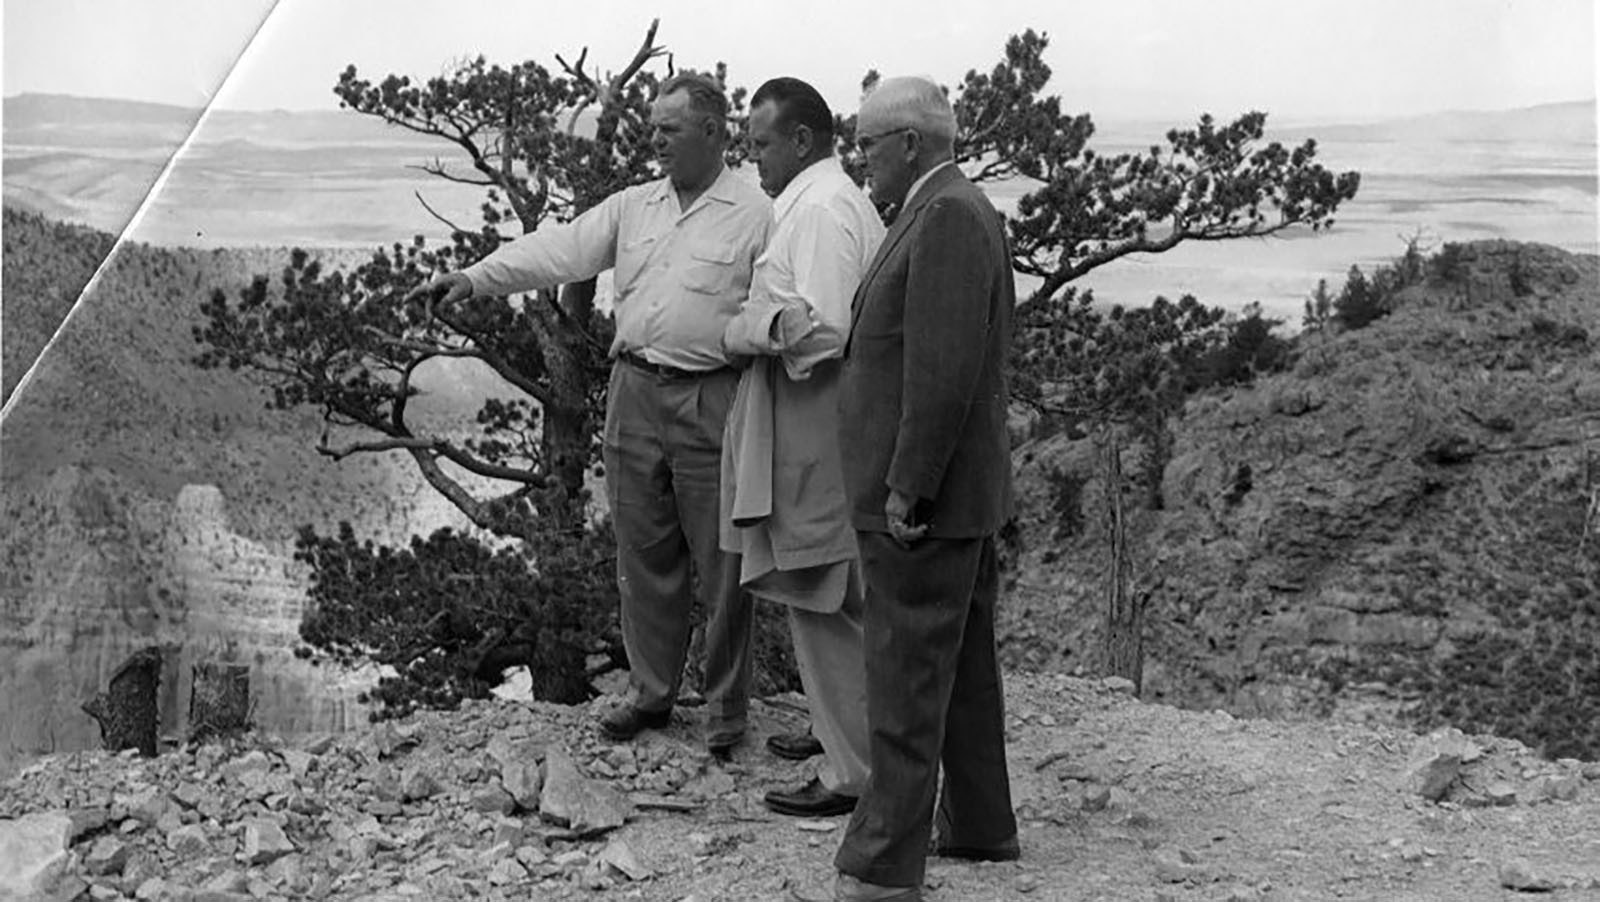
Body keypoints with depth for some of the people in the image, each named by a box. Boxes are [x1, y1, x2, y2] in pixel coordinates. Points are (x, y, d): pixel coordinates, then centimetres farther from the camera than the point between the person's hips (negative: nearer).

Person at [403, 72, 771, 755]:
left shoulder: (757, 216, -3)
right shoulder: (633, 207, 12)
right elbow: (559, 251, 4)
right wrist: (474, 279, -7)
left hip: (711, 399, -5)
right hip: (634, 392, 5)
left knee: (719, 562, 2)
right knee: (643, 554, 12)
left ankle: (726, 707, 15)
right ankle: (650, 691, 25)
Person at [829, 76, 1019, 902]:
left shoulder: (949, 216, -17)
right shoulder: (953, 213, 16)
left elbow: (946, 369, -24)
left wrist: (906, 489, -22)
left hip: (922, 500, -10)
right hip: (959, 495, 10)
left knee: (906, 682, -6)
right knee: (962, 667, 18)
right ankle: (978, 824, 30)